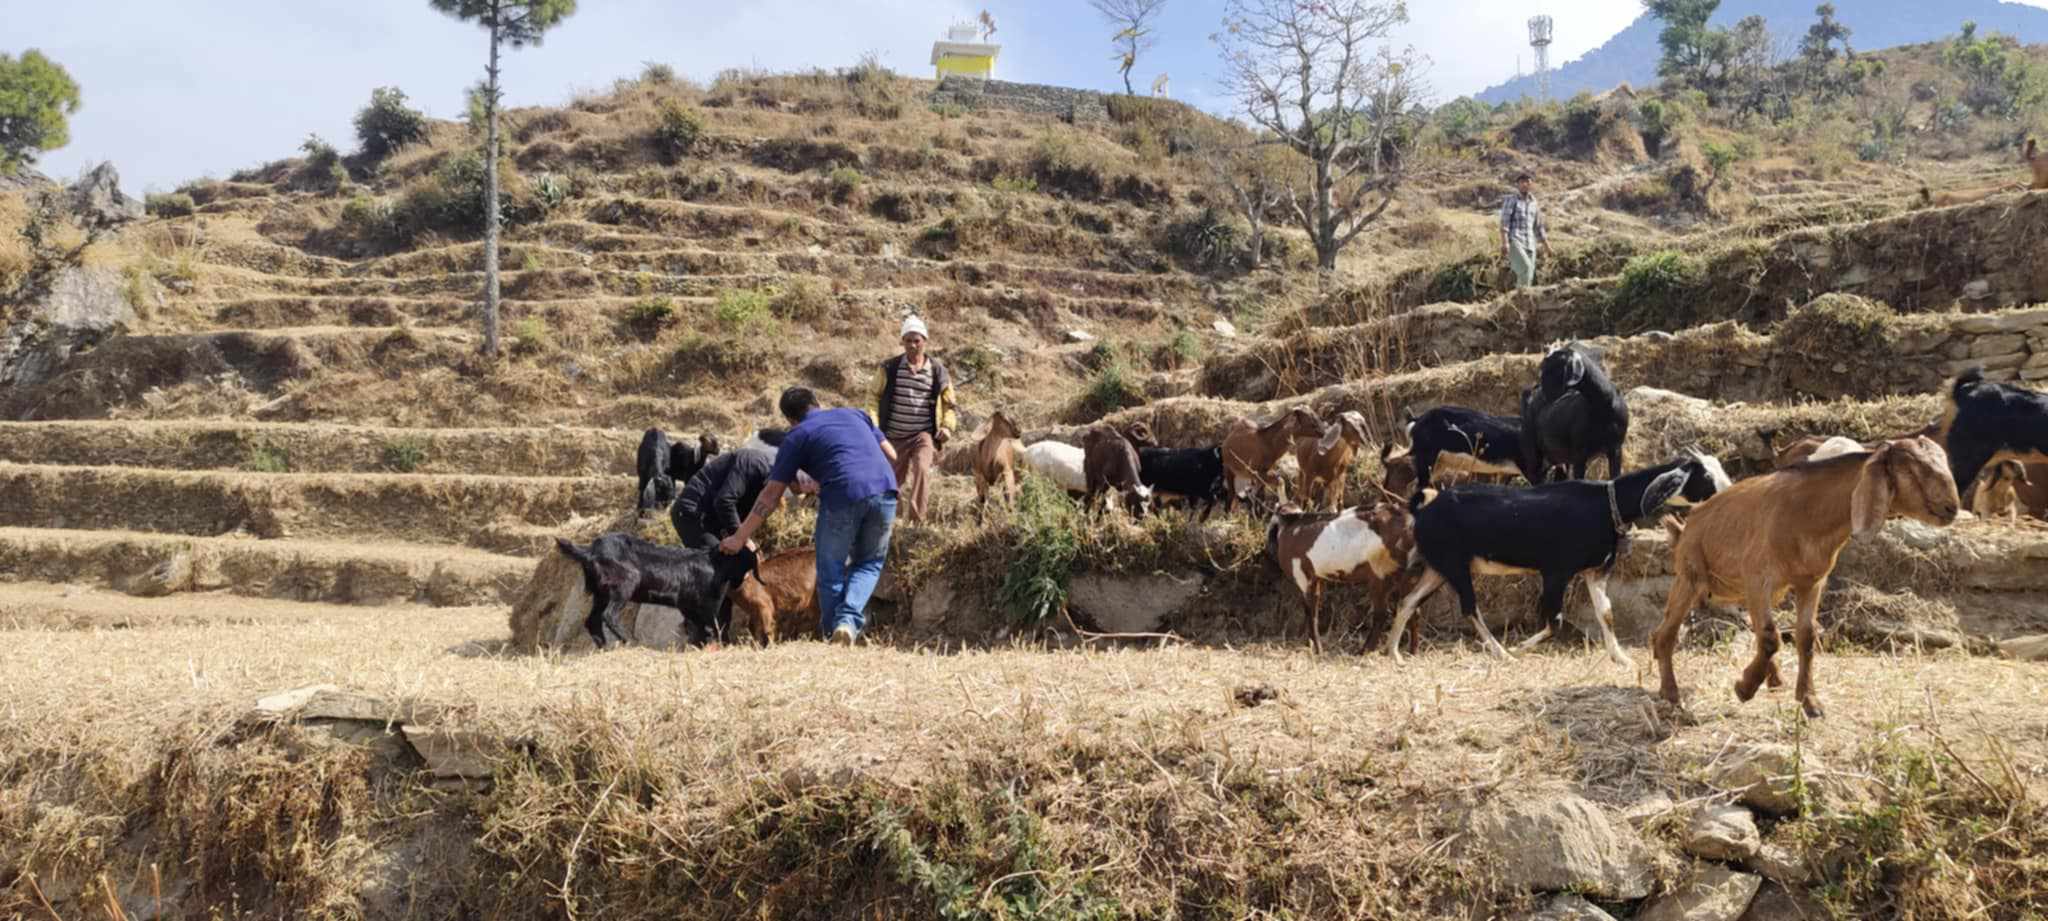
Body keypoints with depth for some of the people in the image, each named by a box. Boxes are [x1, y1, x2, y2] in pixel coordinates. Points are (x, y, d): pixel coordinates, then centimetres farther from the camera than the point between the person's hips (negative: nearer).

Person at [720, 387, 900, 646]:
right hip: (885, 490, 4)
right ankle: (849, 620, 0)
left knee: (831, 572, 15)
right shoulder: (855, 414, 27)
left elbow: (772, 495, 13)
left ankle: (832, 634, 18)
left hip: (842, 496, -3)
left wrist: (740, 537, 17)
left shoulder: (796, 436, 16)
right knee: (869, 564, 20)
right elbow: (891, 456, 23)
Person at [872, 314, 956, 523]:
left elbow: (948, 403, 11)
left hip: (923, 435, -2)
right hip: (894, 436, 2)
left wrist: (947, 426, -5)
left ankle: (916, 520, -27)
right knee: (891, 480, 10)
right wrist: (874, 425, -4)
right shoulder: (890, 368, 0)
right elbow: (876, 398, 8)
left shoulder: (937, 370, 1)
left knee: (922, 469, -26)